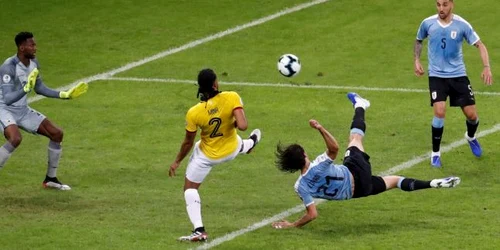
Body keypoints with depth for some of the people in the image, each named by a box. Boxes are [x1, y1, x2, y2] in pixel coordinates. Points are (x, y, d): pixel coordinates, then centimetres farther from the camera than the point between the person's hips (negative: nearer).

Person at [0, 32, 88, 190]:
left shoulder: (33, 64, -1)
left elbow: (39, 88, 16)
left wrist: (64, 95, 11)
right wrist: (26, 88, -46)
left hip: (23, 111, 8)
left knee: (56, 133, 3)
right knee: (15, 138, -37)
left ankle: (50, 179, 17)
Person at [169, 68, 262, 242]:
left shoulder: (194, 113, -28)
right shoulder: (231, 98, -29)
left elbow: (188, 143, -15)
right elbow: (242, 126, -35)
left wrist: (177, 162, 2)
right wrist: (233, 123, -10)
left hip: (207, 156, -2)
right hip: (231, 150, 2)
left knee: (190, 188, 14)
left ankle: (199, 230, 3)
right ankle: (249, 144, 74)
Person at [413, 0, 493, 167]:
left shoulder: (462, 25, -9)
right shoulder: (428, 23, -5)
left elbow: (479, 45, -4)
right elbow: (418, 41, 16)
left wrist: (486, 67, -17)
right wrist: (417, 61, 4)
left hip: (458, 75, 1)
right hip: (437, 76, -1)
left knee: (471, 115, 1)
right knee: (439, 111, -20)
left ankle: (471, 137, 39)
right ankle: (435, 153, -2)